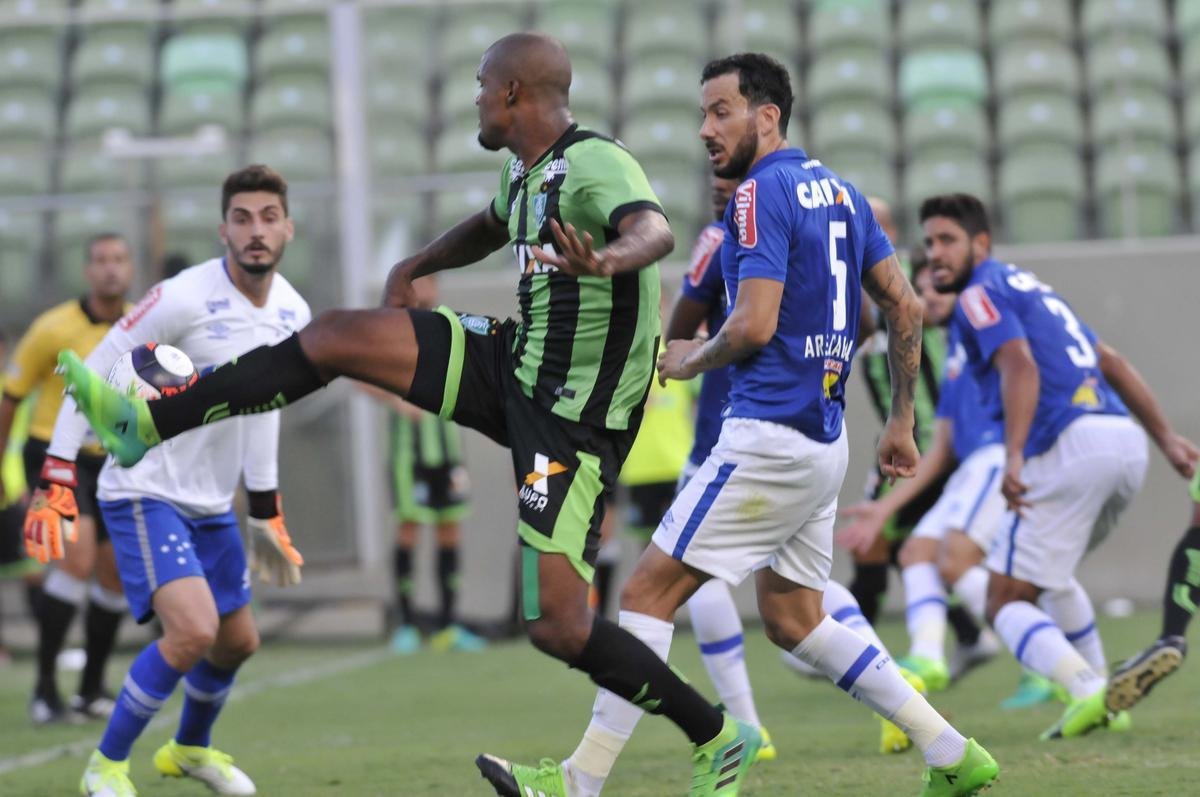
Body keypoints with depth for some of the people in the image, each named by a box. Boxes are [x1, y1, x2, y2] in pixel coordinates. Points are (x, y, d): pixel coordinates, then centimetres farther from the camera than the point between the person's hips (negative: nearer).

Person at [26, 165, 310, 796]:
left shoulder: (292, 313, 2)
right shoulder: (183, 298, -22)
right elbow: (93, 375, -15)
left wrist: (267, 511, 20)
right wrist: (55, 479, -19)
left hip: (212, 503, 8)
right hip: (143, 495, -8)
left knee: (237, 642, 17)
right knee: (193, 630, -24)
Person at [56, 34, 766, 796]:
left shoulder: (597, 165, -22)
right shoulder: (527, 170, 7)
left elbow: (656, 231, -44)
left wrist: (608, 261, -65)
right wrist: (413, 268, 19)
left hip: (575, 419, -9)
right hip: (515, 363, 9)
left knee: (557, 627, -13)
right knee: (333, 336, 1)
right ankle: (150, 425, 10)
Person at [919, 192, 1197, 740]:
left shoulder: (980, 294, 1)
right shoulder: (1028, 287, 29)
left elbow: (1020, 366, -17)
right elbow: (1111, 363, 29)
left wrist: (1014, 457, -27)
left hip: (1072, 446, -9)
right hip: (1128, 444, 9)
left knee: (1008, 602, -4)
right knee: (1048, 571, 31)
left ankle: (1087, 690, -29)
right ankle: (1097, 688, 21)